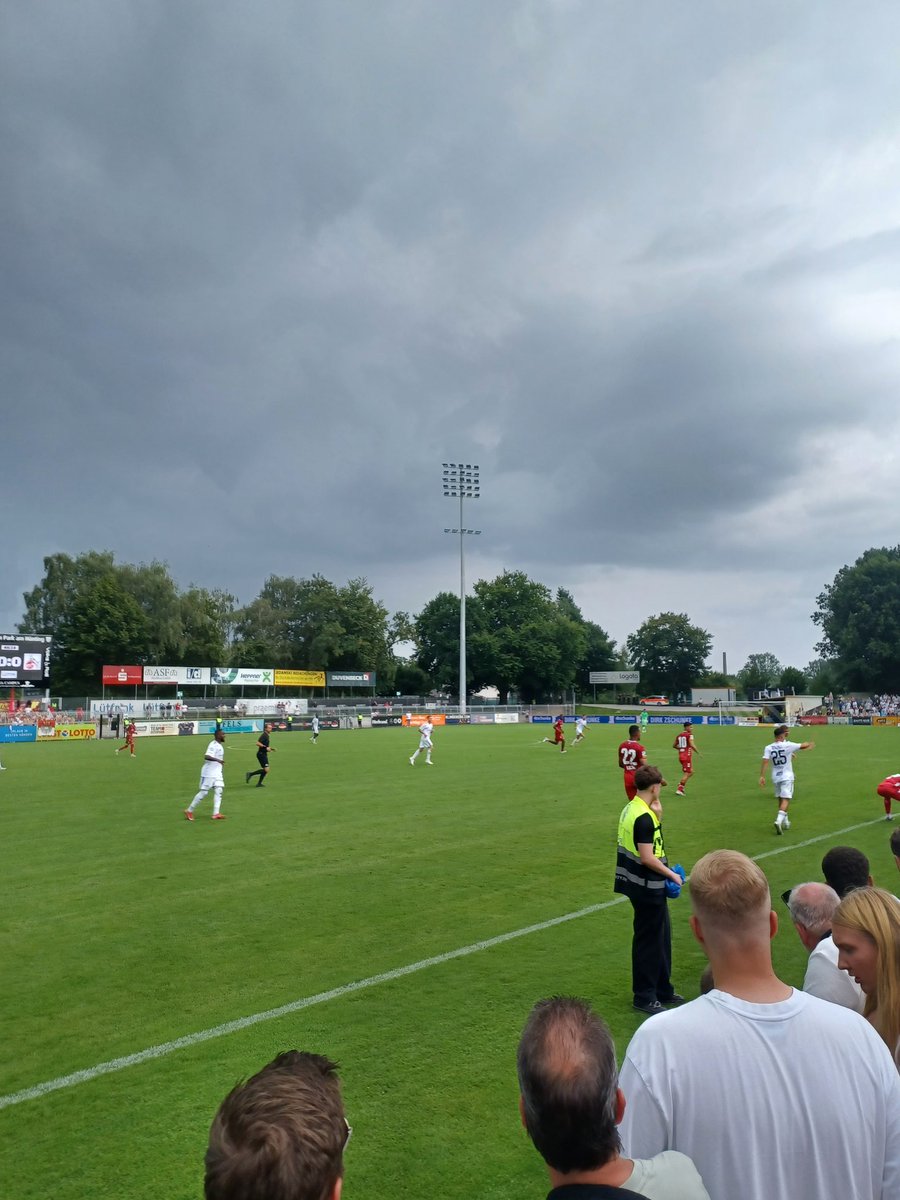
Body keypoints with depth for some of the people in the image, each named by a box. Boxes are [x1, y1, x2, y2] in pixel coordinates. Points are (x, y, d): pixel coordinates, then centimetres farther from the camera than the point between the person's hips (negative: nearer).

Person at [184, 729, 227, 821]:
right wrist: (217, 760, -42)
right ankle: (189, 811, 10)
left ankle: (216, 814, -8)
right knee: (203, 792, -3)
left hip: (217, 773, 8)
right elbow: (207, 757, -31)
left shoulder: (220, 745, 13)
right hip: (209, 773, -8)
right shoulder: (213, 745, -17)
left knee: (218, 791, -3)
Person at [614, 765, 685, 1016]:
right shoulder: (644, 818, -24)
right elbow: (647, 858, -24)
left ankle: (663, 990, 34)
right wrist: (672, 874, -13)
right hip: (648, 887, -10)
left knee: (661, 937, 21)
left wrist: (656, 812, 7)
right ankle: (644, 997, 18)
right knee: (648, 940, 4)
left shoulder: (631, 809, 7)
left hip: (645, 887, 10)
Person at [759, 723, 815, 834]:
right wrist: (810, 744, 22)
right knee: (785, 800, -8)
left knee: (780, 800, 17)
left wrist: (762, 776, -13)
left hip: (775, 777, 4)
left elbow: (764, 762, -13)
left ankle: (785, 822, 29)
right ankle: (779, 820, -26)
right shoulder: (787, 745, -10)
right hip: (787, 777, -4)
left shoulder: (768, 748, -4)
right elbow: (803, 745, 0)